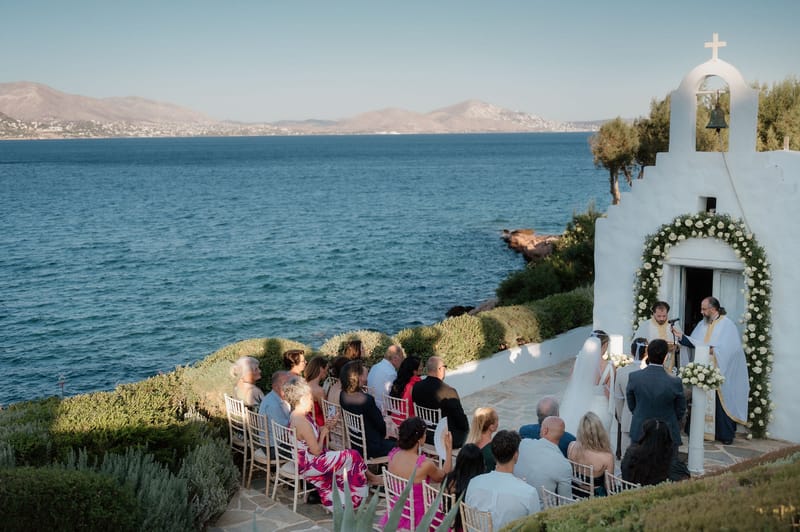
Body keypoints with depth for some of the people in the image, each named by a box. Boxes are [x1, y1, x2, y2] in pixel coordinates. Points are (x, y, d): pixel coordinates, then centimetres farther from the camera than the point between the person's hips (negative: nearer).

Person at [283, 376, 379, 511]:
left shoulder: (295, 415, 2)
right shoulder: (302, 422, -29)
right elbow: (316, 451, -23)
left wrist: (325, 427, -1)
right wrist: (323, 433, -8)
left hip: (303, 460, 10)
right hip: (308, 465, -10)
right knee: (353, 456, -5)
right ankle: (368, 477, 20)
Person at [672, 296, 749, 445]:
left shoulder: (727, 325, -8)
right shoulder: (703, 324, 12)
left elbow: (732, 347, -15)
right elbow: (694, 343, 9)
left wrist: (715, 350, -23)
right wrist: (681, 336, -3)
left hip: (721, 372, -6)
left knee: (721, 403, -1)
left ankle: (726, 434, 8)